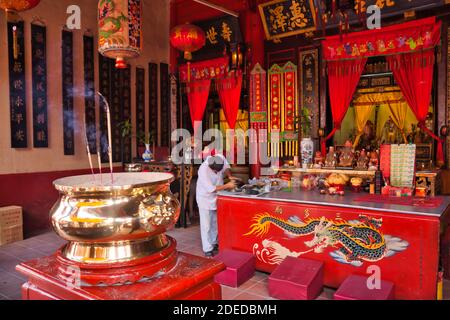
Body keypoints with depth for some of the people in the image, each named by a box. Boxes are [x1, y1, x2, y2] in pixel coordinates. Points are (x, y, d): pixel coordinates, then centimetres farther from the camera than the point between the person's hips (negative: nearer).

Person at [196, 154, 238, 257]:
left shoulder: (221, 158, -19)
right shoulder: (203, 170, -34)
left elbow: (226, 167, 4)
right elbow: (211, 189, -30)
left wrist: (230, 176, -14)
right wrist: (227, 186, -25)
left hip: (216, 197, 6)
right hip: (205, 198, -6)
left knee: (215, 222, 19)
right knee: (206, 225, -2)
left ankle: (213, 243, 35)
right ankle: (208, 249, 7)